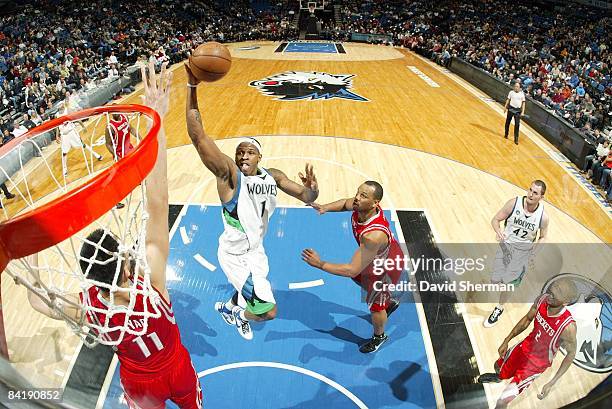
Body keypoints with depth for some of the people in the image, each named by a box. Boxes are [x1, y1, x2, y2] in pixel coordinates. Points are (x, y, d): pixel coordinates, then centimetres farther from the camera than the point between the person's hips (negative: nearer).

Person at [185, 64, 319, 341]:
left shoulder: (273, 176, -5)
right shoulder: (228, 173, -22)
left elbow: (306, 197, -3)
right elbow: (197, 135, -33)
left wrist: (312, 190, -28)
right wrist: (192, 87, -39)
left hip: (256, 249, 7)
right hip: (234, 254, -7)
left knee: (250, 290, 33)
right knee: (268, 311, -10)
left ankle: (229, 307, 67)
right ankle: (239, 315, 25)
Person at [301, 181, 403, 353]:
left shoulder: (374, 236, -48)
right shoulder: (362, 207, -26)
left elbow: (352, 270, -44)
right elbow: (346, 203, 0)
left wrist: (320, 264, -42)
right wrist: (326, 207, -18)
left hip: (388, 266, -8)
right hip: (377, 256, 8)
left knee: (375, 305, 12)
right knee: (360, 278, 32)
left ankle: (379, 336, 46)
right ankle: (389, 302, 59)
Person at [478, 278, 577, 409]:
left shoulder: (568, 327, -36)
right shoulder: (543, 299, -21)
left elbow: (571, 353, -17)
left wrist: (552, 383, -17)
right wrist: (506, 341, 4)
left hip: (537, 364, -5)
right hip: (526, 346, 5)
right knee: (499, 366, 32)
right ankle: (498, 377, 68)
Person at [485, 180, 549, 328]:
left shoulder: (543, 216, -16)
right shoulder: (514, 203, -19)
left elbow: (542, 237, 0)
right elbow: (495, 219, -10)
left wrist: (535, 252, -17)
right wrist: (498, 231, -31)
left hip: (524, 252, 0)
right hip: (506, 245, 0)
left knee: (508, 283, 10)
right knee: (495, 280, 5)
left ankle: (499, 309, 35)